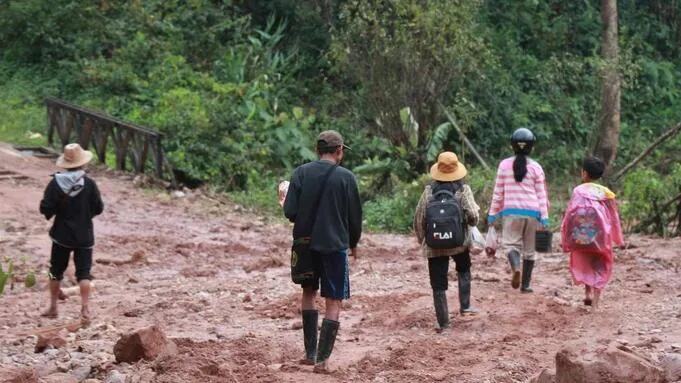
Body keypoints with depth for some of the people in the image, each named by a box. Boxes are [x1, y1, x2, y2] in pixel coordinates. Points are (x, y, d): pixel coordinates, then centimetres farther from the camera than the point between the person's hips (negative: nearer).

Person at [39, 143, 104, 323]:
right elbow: (99, 208, -5)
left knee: (56, 271, 14)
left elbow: (45, 209, -11)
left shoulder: (55, 183, -9)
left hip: (61, 235, 1)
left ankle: (53, 307, 21)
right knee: (83, 272, 2)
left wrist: (55, 211, 10)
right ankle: (85, 308, -7)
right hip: (84, 236, -1)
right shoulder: (89, 184, -11)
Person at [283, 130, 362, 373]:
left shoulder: (301, 173, -4)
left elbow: (290, 211, -8)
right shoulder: (346, 177, -8)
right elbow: (355, 216, -2)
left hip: (306, 243, 3)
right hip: (335, 245, -3)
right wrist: (353, 243, 15)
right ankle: (322, 360, -2)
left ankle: (310, 353, 20)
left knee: (309, 293, 21)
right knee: (333, 303, 4)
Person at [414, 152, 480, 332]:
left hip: (433, 246, 0)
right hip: (459, 243, 0)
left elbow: (418, 219, 1)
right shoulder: (463, 190, -5)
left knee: (438, 284, 6)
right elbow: (473, 215, -13)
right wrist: (472, 223, 11)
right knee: (463, 270, 29)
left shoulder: (429, 191, -1)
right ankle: (465, 305, 21)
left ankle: (443, 322, 7)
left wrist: (422, 239, 16)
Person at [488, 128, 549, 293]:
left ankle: (515, 267, -26)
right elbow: (541, 194, 1)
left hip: (511, 211, -1)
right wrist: (544, 217, 3)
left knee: (510, 243, 5)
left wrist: (493, 213, 10)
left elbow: (498, 192, 3)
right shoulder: (536, 167, 1)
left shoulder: (505, 165, 1)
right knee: (529, 249, 9)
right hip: (532, 212, 1)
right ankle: (525, 284, 11)